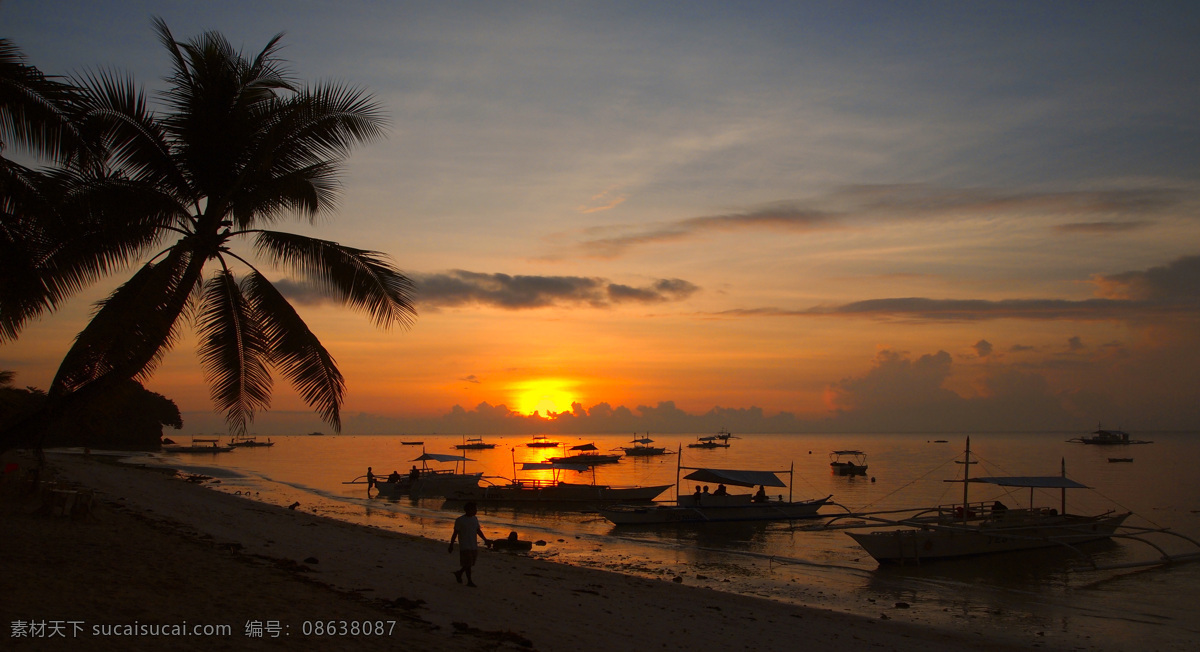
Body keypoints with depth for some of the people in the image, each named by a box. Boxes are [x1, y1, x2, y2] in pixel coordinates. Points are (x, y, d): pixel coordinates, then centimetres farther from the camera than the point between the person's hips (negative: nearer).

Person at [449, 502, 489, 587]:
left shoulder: (475, 519, 10)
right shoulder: (460, 520, -9)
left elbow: (478, 530, 16)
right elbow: (455, 533, -6)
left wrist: (485, 539, 4)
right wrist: (451, 545, -5)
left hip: (474, 546, 7)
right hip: (465, 546, -7)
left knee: (470, 563, 12)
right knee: (468, 563, -7)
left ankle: (459, 573, 33)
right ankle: (469, 581, 3)